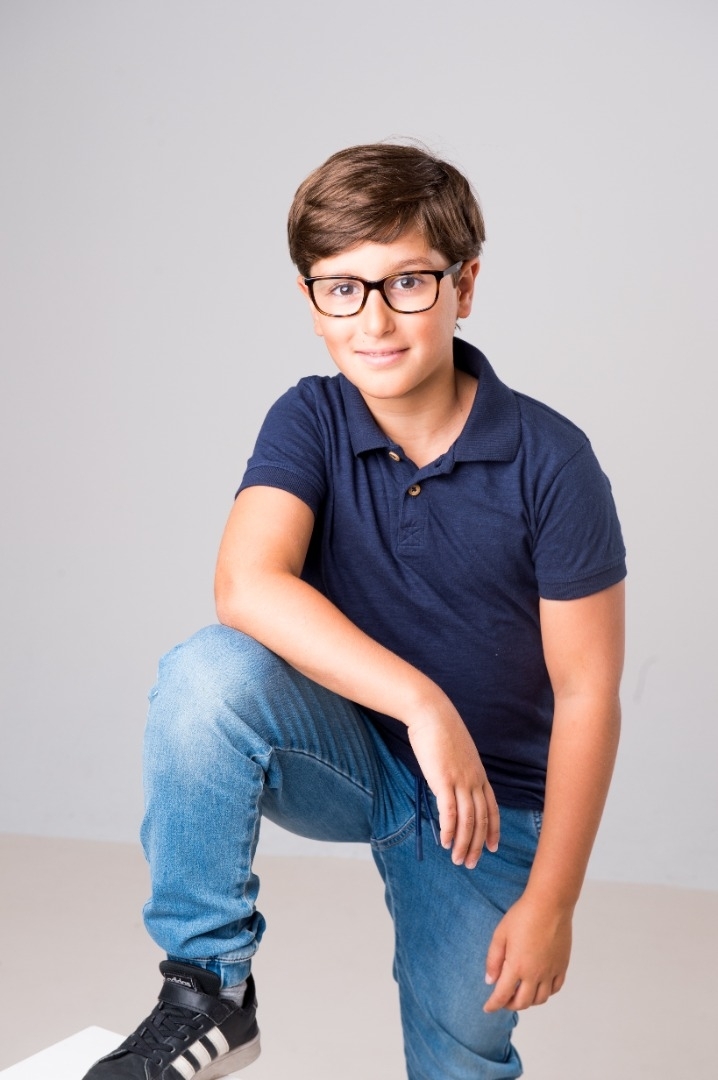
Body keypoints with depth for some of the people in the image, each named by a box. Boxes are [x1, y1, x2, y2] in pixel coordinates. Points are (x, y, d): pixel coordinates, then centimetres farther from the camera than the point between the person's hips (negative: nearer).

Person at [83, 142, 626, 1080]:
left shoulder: (550, 460, -17)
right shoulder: (311, 423, -11)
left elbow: (586, 694, -13)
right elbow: (247, 586, -29)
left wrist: (550, 904, -12)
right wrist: (422, 703, -39)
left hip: (491, 800, 0)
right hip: (348, 751, 1)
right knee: (209, 673, -29)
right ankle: (209, 991, -15)